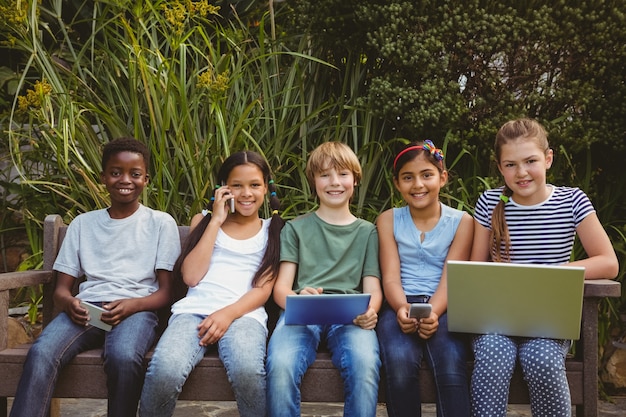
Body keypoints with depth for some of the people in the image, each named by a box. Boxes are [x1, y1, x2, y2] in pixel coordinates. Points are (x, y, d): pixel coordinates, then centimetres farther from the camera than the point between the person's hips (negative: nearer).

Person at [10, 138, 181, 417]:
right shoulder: (82, 223, 19)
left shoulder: (161, 223, 10)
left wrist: (131, 305, -17)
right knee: (41, 354, -31)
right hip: (87, 308, 2)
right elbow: (61, 288, 15)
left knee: (123, 356, -38)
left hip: (137, 309, -2)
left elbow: (165, 292, 5)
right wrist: (69, 303, -11)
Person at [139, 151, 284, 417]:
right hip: (194, 310, 1)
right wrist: (216, 221, 2)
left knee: (247, 370, -37)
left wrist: (228, 313, -14)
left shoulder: (272, 230, 15)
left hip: (243, 314, -1)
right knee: (165, 371, -32)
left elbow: (263, 289, 5)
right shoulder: (203, 221, 18)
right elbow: (191, 276, 3)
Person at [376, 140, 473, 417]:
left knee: (451, 366, -32)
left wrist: (432, 313, -23)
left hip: (442, 307, 0)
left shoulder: (461, 222, 7)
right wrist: (402, 308, -22)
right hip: (401, 306, 0)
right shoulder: (389, 220, 9)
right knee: (400, 364, -30)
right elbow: (390, 277, 1)